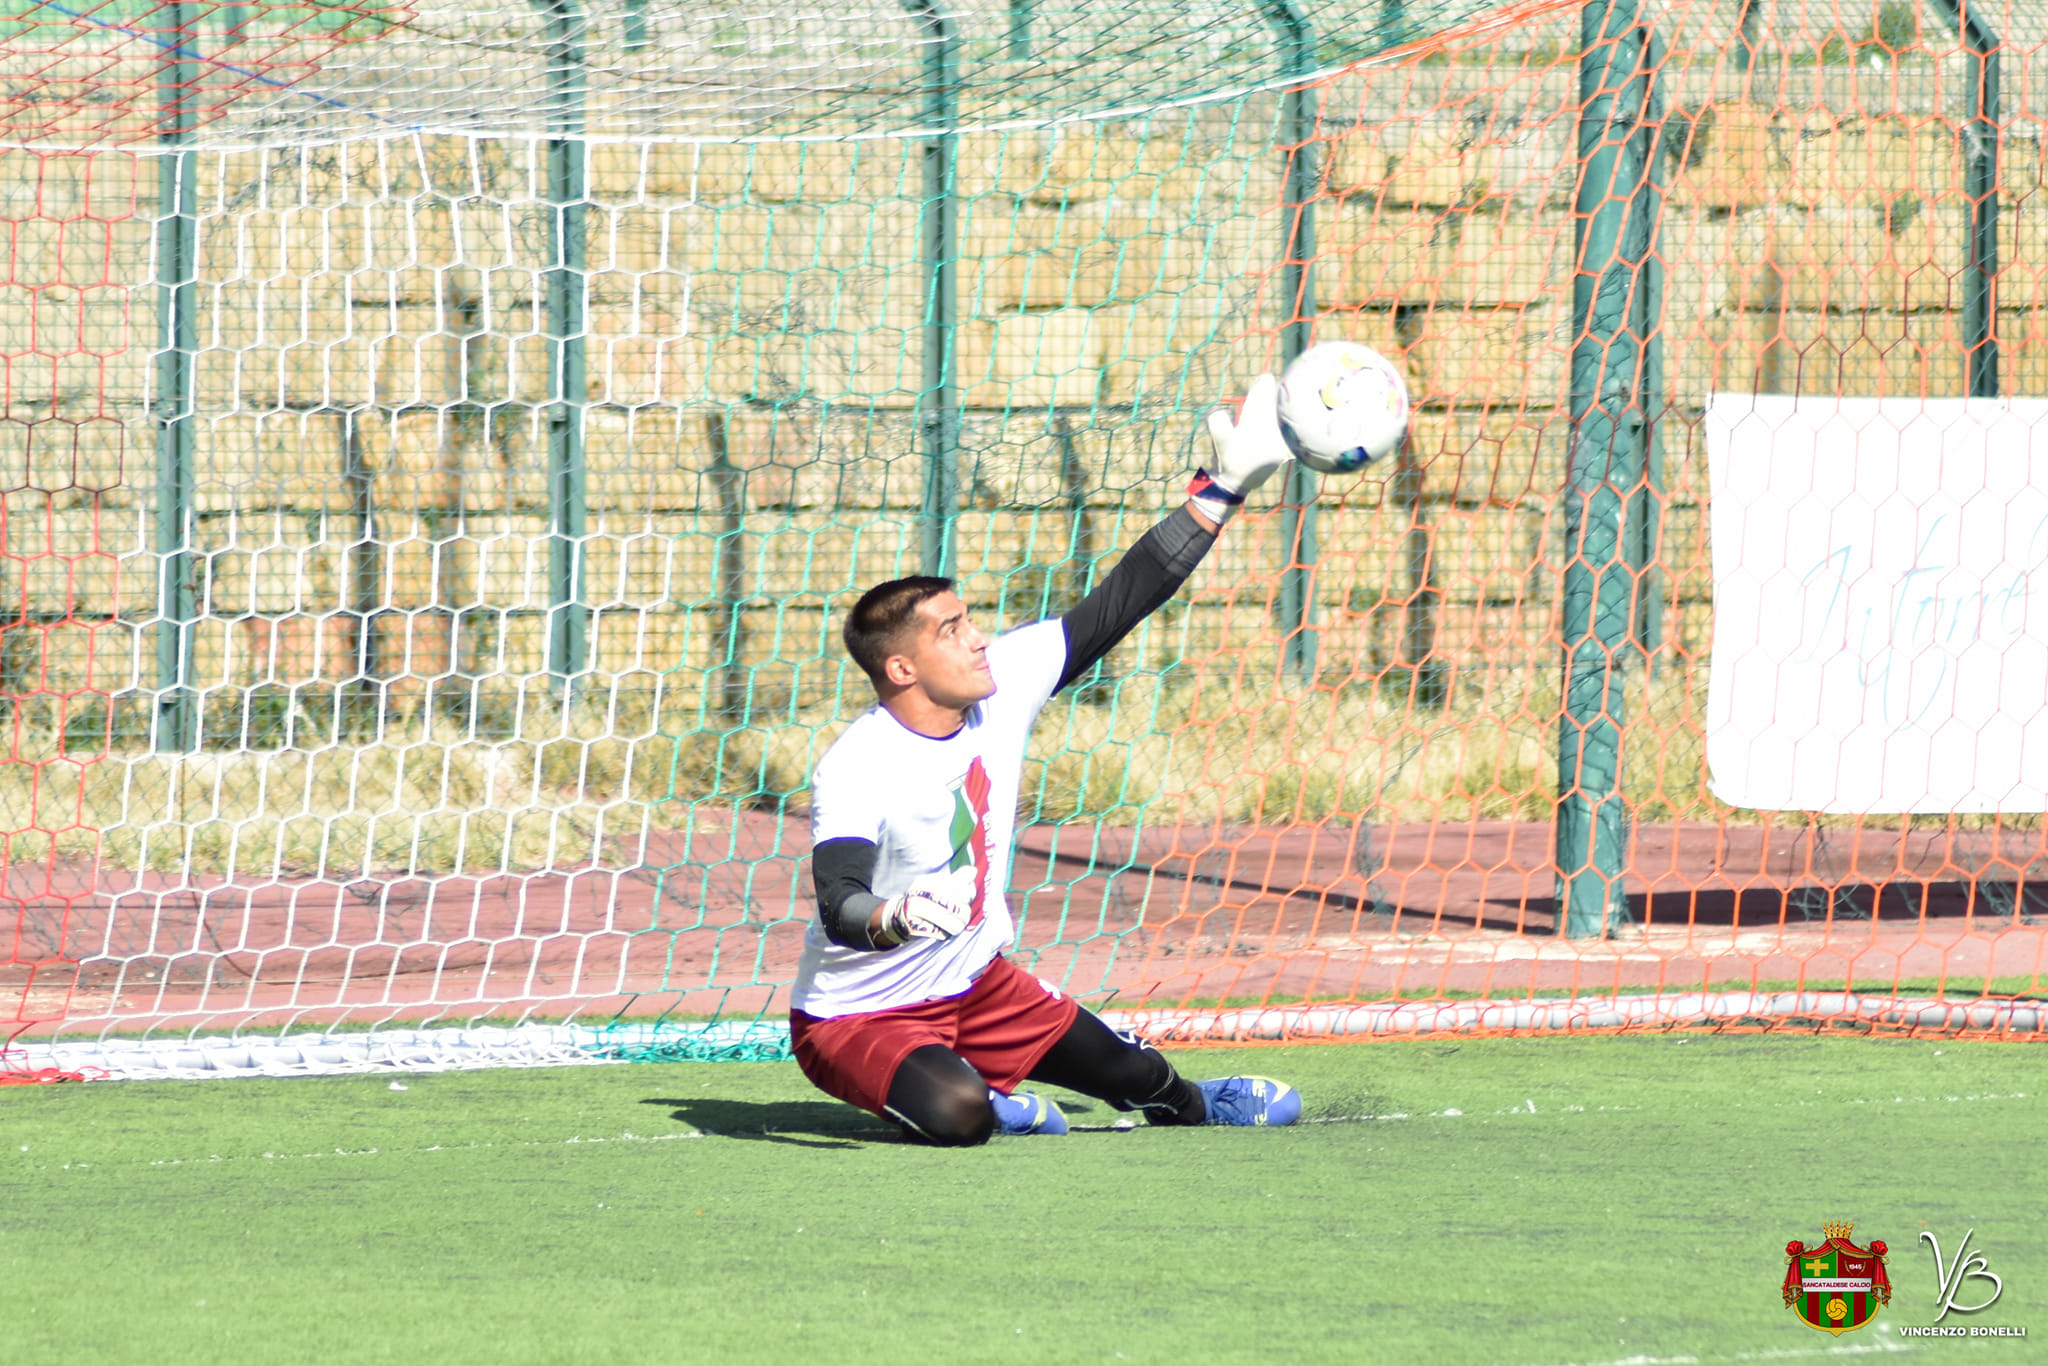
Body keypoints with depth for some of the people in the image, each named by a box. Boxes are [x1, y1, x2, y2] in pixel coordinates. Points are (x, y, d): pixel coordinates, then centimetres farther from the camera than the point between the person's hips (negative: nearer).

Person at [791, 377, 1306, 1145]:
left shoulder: (1002, 685, -9)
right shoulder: (855, 771, -29)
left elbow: (1116, 608, -3)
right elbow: (838, 905, -41)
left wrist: (1222, 492, -4)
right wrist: (893, 918, -65)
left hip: (976, 988, 7)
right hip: (856, 1017, -7)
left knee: (1133, 1074, 10)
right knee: (957, 1114, -33)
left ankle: (1190, 1105, 47)